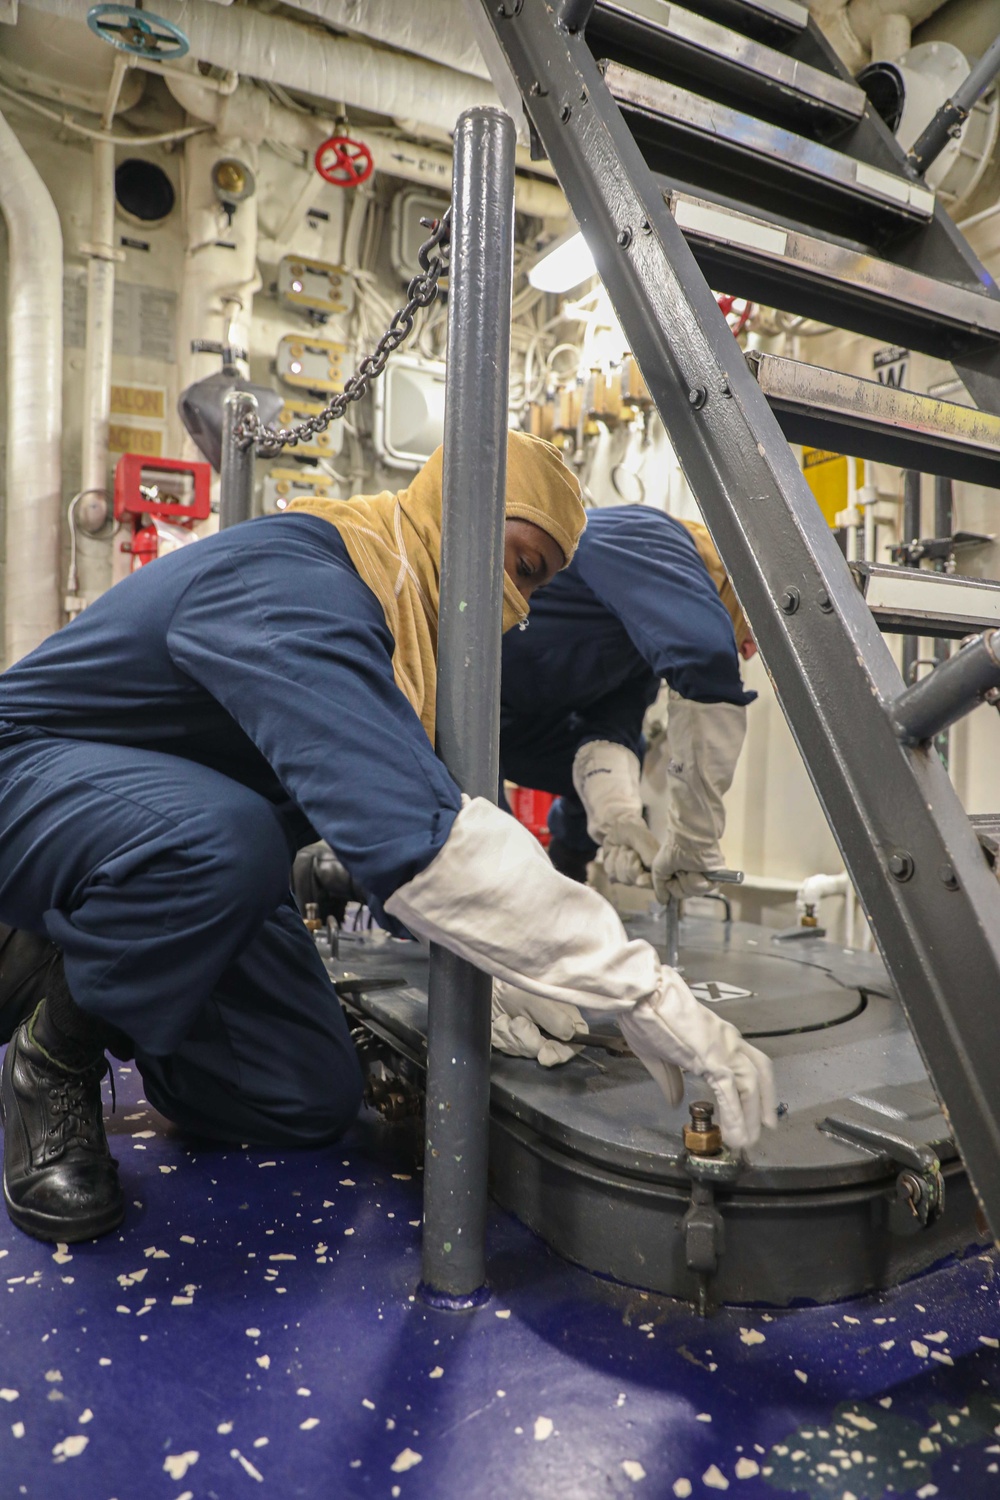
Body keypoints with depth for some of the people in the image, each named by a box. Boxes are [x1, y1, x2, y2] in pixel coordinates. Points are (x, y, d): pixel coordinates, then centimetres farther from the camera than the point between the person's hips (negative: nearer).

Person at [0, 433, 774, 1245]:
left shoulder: (402, 616, 1)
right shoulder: (291, 588, -32)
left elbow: (413, 802, 6)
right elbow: (411, 834, -46)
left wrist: (533, 973, -1)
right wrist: (642, 993, -42)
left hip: (183, 838, 8)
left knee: (313, 1104, 0)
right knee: (222, 835, -42)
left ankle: (90, 973, 21)